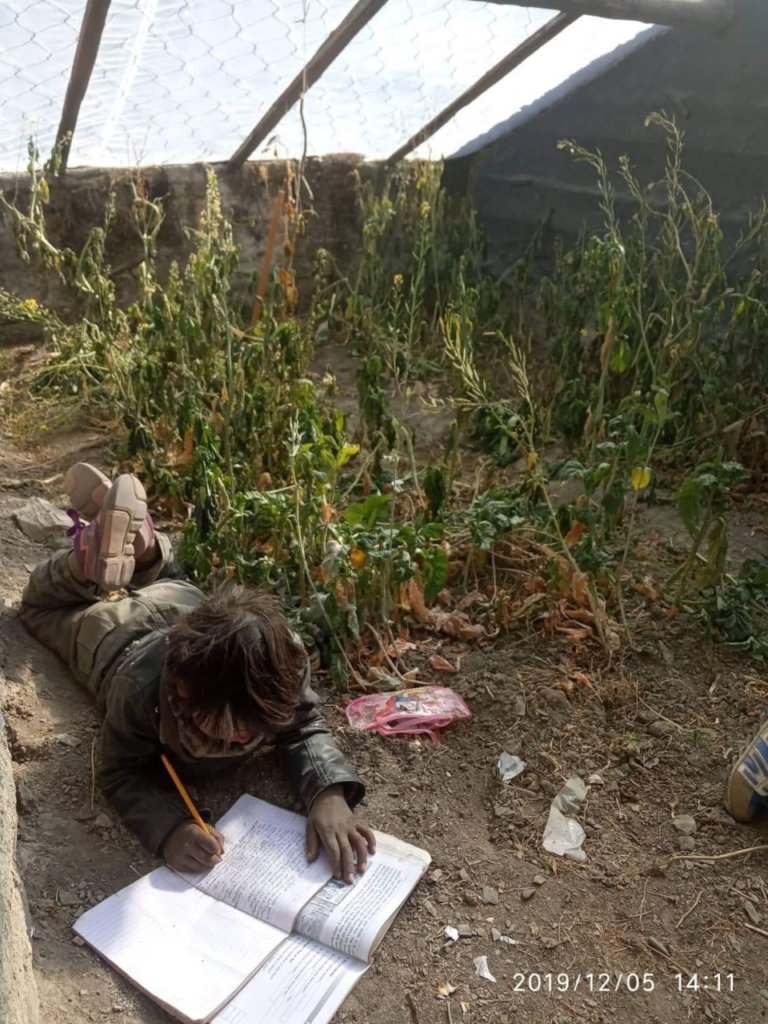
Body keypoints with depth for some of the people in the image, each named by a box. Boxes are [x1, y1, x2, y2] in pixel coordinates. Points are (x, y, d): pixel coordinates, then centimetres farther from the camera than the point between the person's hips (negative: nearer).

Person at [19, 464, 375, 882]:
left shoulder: (281, 664, -46)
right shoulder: (140, 687, -51)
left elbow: (304, 729, -31)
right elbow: (122, 773, -37)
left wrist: (329, 794, -52)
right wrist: (169, 827, -58)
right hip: (114, 631, -2)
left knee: (163, 580, 41)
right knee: (41, 607, 31)